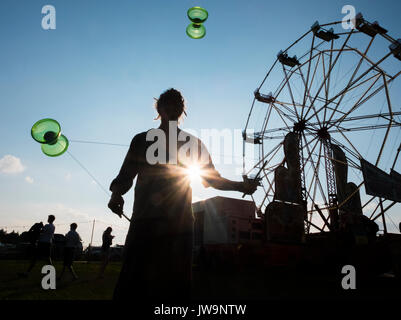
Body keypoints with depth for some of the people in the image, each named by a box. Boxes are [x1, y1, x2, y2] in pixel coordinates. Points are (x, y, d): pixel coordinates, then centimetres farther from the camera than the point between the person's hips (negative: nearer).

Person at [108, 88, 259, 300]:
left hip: (179, 222, 1)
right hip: (144, 221, 0)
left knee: (175, 282, -1)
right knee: (133, 280, -7)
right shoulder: (143, 140, 16)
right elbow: (126, 175, 10)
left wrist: (240, 185, 2)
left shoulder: (192, 143, 16)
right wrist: (116, 194, -11)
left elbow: (212, 177, 16)